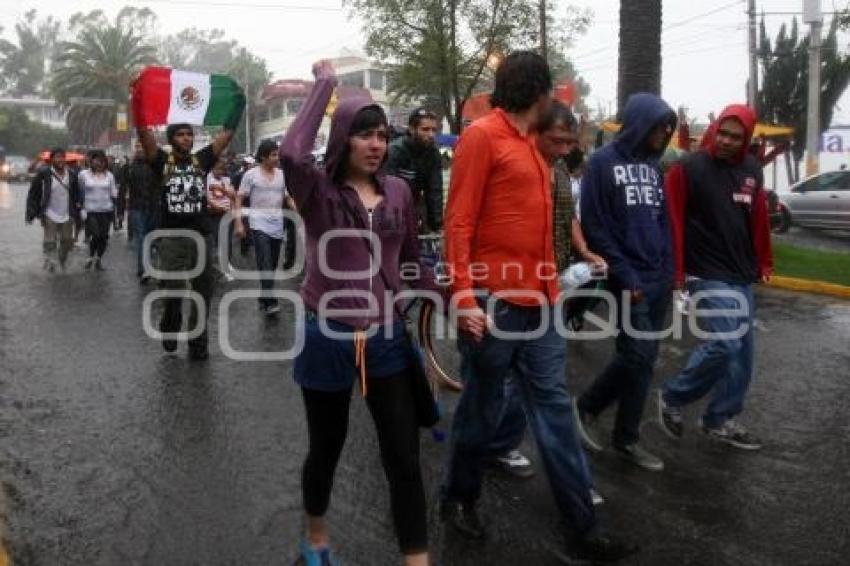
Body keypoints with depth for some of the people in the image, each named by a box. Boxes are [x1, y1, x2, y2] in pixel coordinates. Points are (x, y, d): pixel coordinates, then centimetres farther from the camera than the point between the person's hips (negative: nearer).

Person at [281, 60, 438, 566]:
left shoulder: (399, 191, 2)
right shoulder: (319, 191, -8)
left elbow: (413, 262, 10)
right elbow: (291, 153, -31)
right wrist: (325, 84, -20)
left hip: (387, 339, 3)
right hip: (327, 338, -2)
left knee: (405, 459, 3)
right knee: (326, 449, 17)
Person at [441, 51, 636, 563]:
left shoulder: (531, 144, 17)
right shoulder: (482, 135, -8)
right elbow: (459, 221, -13)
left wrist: (553, 286, 16)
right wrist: (464, 295, -20)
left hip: (538, 301, 8)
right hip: (494, 300, -7)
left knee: (555, 409, 8)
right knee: (482, 408, 7)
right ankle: (460, 499, 29)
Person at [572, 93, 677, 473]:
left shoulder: (653, 165, 15)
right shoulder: (603, 163, -7)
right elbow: (595, 228, -12)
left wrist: (669, 271, 8)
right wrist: (625, 277, -14)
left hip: (659, 280, 7)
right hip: (629, 280, -7)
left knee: (644, 360, 8)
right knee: (637, 356, -12)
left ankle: (626, 438, 18)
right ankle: (587, 407, 12)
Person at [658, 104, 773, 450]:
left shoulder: (752, 170, 9)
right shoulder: (689, 168, -10)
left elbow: (758, 219, 17)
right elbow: (674, 222, -13)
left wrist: (763, 262, 18)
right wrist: (676, 272, -15)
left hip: (743, 277, 7)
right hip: (708, 276, -7)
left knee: (743, 350, 9)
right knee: (724, 344, -16)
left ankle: (721, 420, 22)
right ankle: (673, 397, 6)